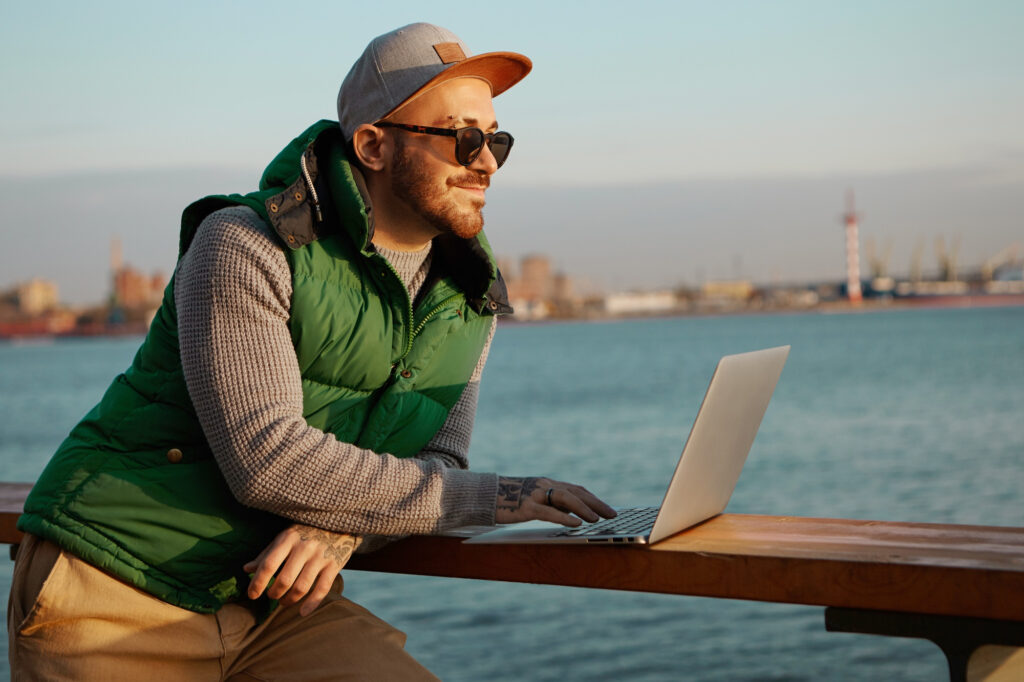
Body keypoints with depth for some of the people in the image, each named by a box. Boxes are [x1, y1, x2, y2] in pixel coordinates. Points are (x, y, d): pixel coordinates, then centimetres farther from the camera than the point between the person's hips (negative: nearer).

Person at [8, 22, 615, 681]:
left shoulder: (473, 293, 5)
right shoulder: (244, 245, -15)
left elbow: (435, 464, 2)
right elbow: (266, 460, -24)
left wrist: (335, 529, -21)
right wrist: (490, 497, -23)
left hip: (277, 603, 5)